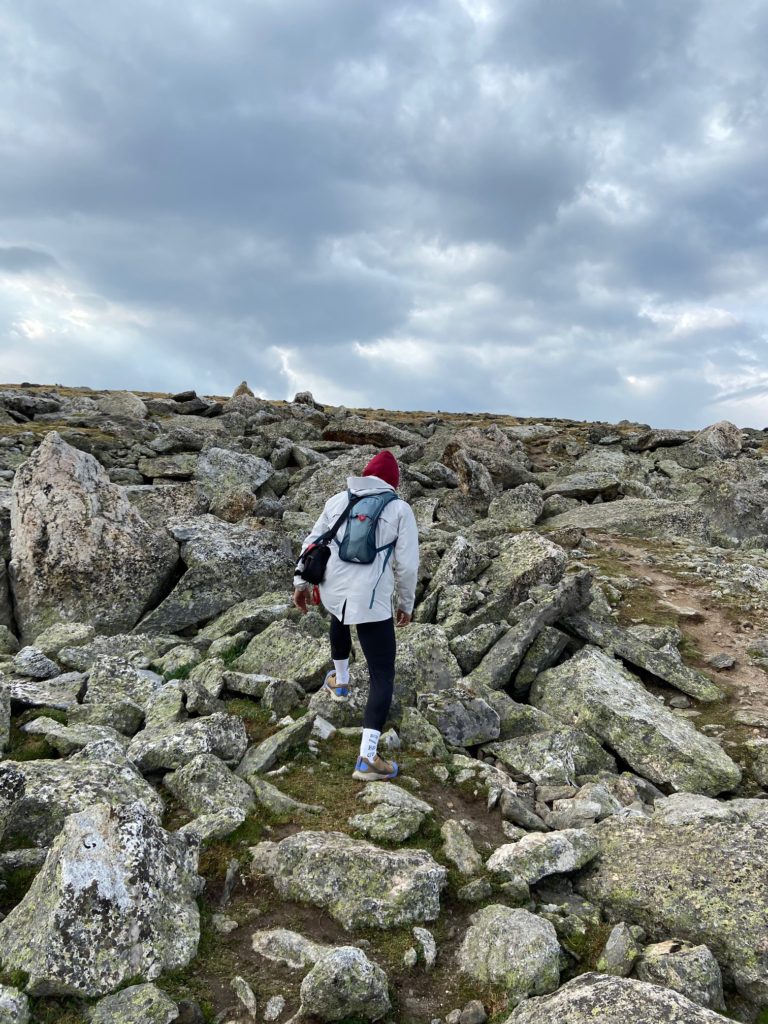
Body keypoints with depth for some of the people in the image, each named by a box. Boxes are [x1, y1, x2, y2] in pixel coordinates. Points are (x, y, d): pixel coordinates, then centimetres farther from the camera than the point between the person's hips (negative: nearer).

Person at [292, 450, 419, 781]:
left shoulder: (338, 500, 8)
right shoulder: (400, 509, -3)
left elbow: (312, 542, 11)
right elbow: (407, 564, -5)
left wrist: (300, 582, 19)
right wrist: (407, 604, 8)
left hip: (332, 591, 5)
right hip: (372, 602, -4)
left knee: (340, 615, 42)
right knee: (383, 677, 3)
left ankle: (340, 681, 57)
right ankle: (367, 758, -6)